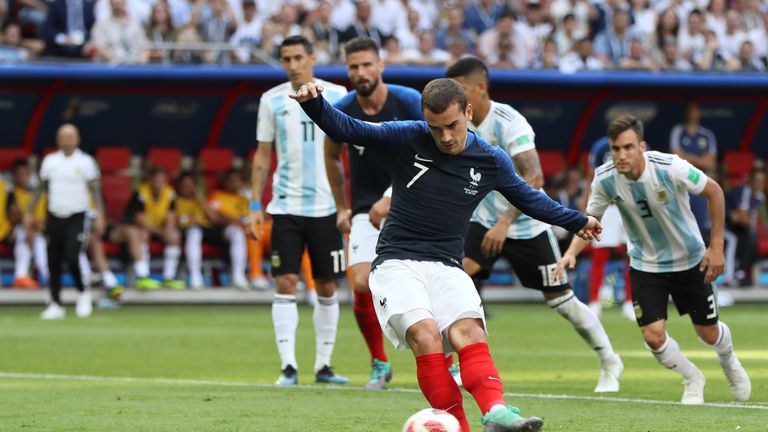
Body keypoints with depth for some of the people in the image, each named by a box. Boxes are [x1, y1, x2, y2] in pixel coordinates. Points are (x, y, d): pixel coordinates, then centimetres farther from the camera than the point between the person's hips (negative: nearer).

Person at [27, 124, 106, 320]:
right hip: (54, 217, 4)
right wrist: (29, 212, 10)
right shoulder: (50, 161, 8)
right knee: (53, 263, 2)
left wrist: (100, 215, -13)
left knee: (72, 258, -16)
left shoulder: (85, 162, -1)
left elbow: (95, 189, -3)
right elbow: (40, 187, 14)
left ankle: (83, 294, 8)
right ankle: (56, 305, 10)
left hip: (77, 217, -4)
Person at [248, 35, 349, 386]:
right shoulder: (272, 101, 4)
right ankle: (288, 366, -8)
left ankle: (323, 364, 15)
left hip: (326, 207, 0)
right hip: (286, 206, 0)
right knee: (285, 283, -9)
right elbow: (263, 155, 10)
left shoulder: (336, 96, 1)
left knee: (327, 288, 5)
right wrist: (255, 205, 3)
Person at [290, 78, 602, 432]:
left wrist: (577, 222, 35)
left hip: (446, 269, 2)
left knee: (469, 332, -27)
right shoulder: (406, 138, -3)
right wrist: (315, 103, -25)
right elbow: (346, 129, -5)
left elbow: (527, 197, 25)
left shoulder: (491, 162, 6)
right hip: (396, 265, -2)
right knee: (425, 334, -29)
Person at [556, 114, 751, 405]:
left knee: (708, 334, 9)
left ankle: (729, 361, 48)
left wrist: (716, 246, -12)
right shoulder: (604, 179, -19)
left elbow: (714, 192, -13)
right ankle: (692, 379, 20)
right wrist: (572, 252, -20)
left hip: (689, 261, -1)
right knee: (653, 335, -13)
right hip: (645, 265, 1)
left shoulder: (670, 168, -28)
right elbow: (590, 219, -2)